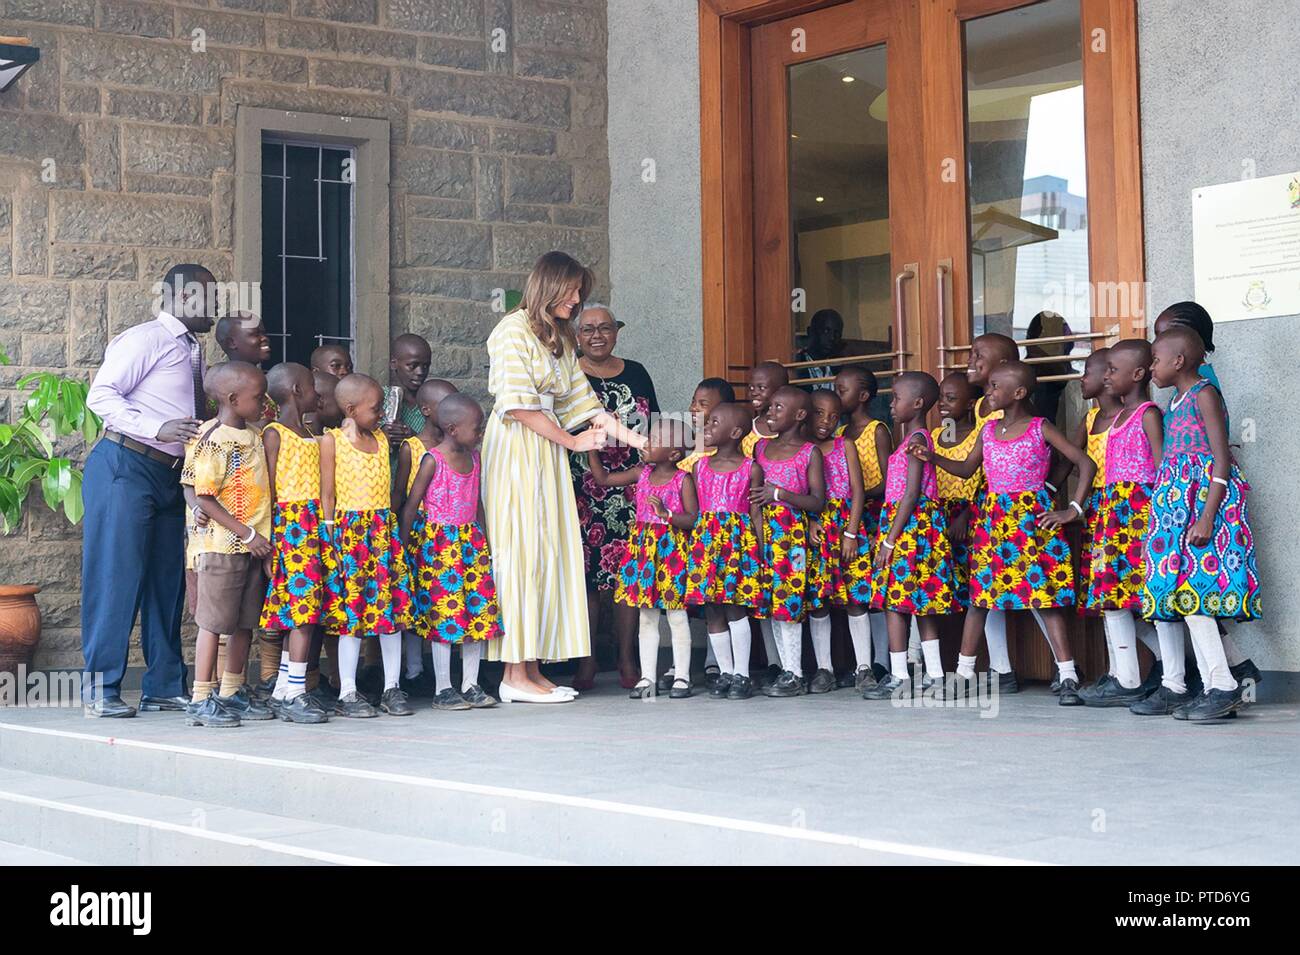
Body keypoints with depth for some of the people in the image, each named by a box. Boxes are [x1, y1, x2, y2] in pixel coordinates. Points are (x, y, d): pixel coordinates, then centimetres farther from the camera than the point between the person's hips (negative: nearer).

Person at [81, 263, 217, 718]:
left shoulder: (192, 351, 18)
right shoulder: (146, 339, -8)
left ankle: (164, 685, 14)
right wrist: (158, 429, -24)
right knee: (117, 574, -7)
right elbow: (101, 395, -15)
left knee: (168, 578, 8)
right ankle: (100, 689, -3)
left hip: (169, 475, 9)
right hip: (125, 467, -9)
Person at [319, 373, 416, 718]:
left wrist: (393, 530, 10)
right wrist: (330, 538, -9)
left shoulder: (382, 439, 13)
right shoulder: (332, 440, -2)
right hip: (349, 531, -5)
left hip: (384, 530, 5)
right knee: (351, 611, -3)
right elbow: (327, 494, -4)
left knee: (392, 607, 4)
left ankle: (392, 688, 12)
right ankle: (347, 693, 4)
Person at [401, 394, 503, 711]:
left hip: (471, 540, 7)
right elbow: (411, 504, -8)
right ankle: (443, 689, 2)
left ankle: (470, 685, 12)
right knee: (445, 611, -5)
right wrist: (406, 545, -10)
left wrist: (483, 539, 17)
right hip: (439, 543, -7)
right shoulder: (432, 460, -11)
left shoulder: (474, 457, 9)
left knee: (478, 610, 4)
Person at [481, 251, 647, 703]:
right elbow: (519, 406, -14)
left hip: (547, 453, 8)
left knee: (548, 552, 3)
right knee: (520, 552, -9)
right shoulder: (514, 330, -7)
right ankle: (515, 676, -9)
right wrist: (572, 442, -9)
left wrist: (637, 439, 8)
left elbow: (583, 401, 16)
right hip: (515, 449, -8)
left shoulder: (561, 339, 19)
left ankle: (532, 669, 5)